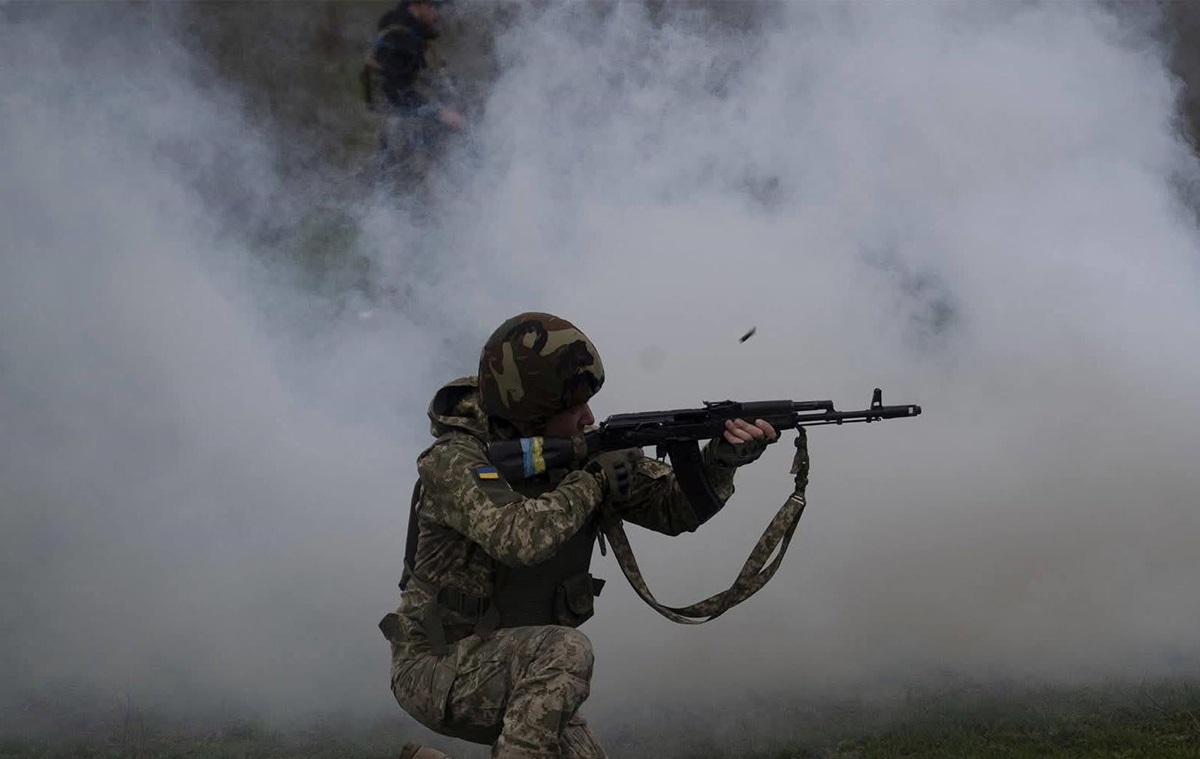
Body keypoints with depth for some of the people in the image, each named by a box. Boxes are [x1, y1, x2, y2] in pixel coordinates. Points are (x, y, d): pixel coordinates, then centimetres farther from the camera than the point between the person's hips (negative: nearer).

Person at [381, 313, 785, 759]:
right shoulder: (454, 462, -22)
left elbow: (673, 508, 1)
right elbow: (521, 537, -40)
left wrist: (724, 458, -18)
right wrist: (593, 480, -26)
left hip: (515, 665, 8)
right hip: (436, 667, -8)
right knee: (565, 653, -31)